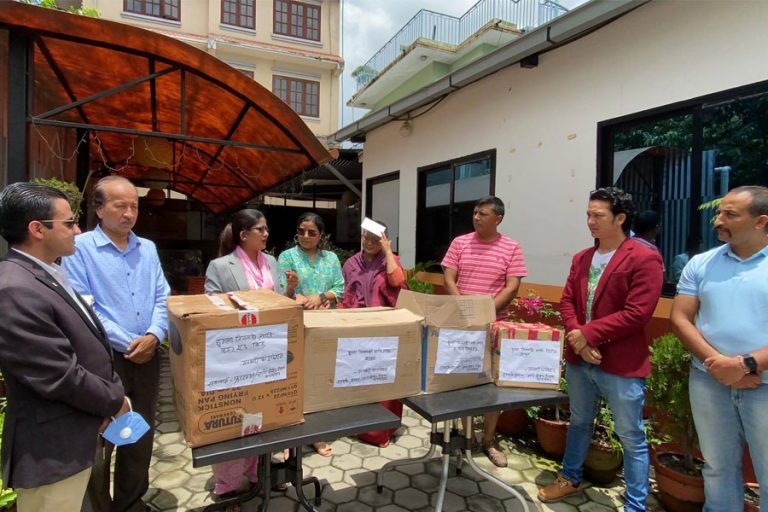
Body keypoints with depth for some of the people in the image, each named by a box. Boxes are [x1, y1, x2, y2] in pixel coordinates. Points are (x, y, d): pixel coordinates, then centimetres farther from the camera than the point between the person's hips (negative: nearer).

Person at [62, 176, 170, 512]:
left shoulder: (148, 248, 9)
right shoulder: (80, 248, -7)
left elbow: (163, 298, 6)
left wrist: (154, 335, -11)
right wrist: (128, 344, -14)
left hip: (147, 356, 5)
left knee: (142, 434, 16)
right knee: (100, 439, 6)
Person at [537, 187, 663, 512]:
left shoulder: (645, 258, -12)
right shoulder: (581, 259, 9)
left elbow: (637, 314, -19)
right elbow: (567, 302, 5)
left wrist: (588, 333, -17)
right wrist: (577, 339, -11)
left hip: (621, 365, -6)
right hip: (578, 359, 7)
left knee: (631, 439, 9)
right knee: (579, 423, 23)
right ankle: (570, 480, 42)